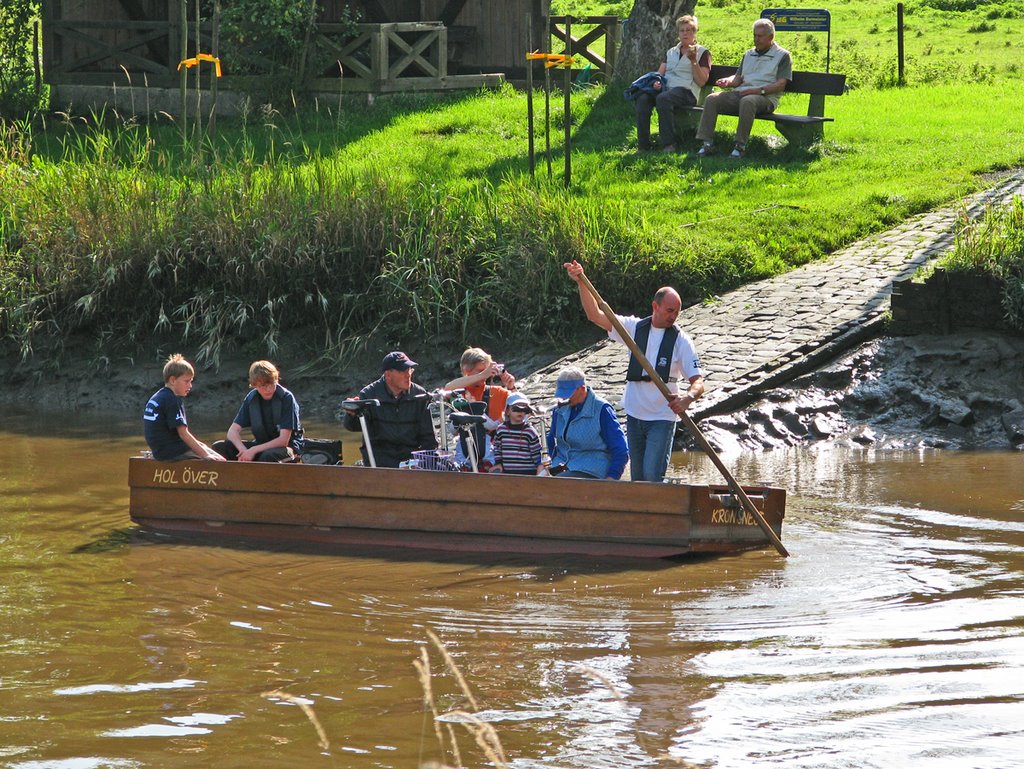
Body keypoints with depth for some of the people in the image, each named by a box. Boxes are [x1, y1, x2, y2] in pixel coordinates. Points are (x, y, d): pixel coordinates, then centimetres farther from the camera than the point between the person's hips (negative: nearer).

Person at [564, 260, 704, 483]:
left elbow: (698, 381, -11)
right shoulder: (634, 327, 3)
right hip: (635, 414, 4)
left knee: (652, 476, -16)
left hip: (662, 417, -4)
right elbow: (595, 316, 0)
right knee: (637, 478, 9)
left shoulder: (681, 341, -5)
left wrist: (688, 397, -35)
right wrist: (581, 283, -12)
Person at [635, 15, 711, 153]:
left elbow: (701, 82, 1)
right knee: (642, 99, -28)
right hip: (665, 87, 5)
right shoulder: (671, 52, 28)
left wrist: (693, 61, -10)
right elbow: (660, 73, 21)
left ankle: (669, 144, -35)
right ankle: (643, 146, -30)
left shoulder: (702, 53, 12)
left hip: (686, 91, -5)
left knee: (663, 98, -38)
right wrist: (656, 82, -2)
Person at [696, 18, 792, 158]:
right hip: (740, 93, 6)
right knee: (711, 99, -18)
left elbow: (781, 85, -3)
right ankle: (707, 143, -24)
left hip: (765, 98, -6)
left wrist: (760, 90, -17)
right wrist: (728, 81, -2)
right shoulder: (749, 55, 26)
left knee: (747, 101, -41)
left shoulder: (782, 56, 7)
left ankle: (741, 146, -36)